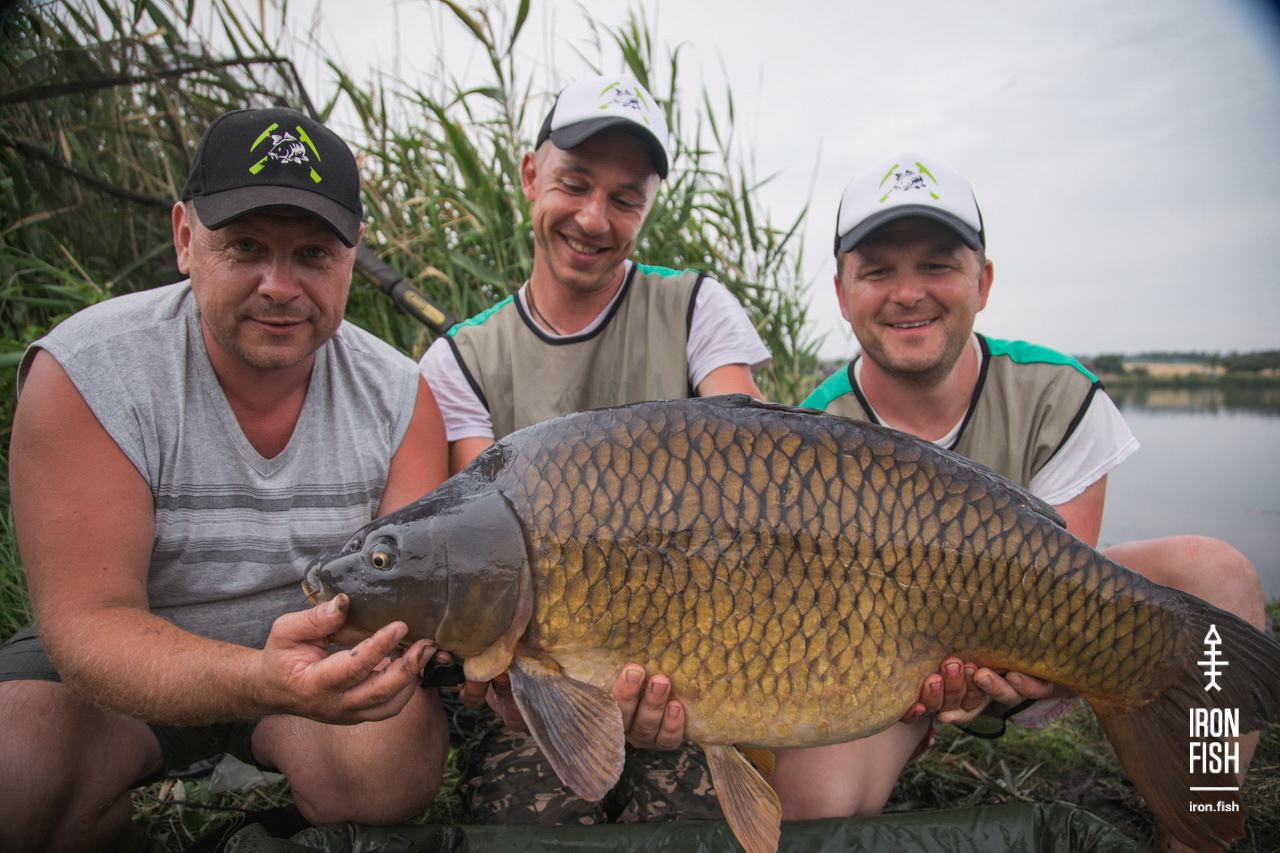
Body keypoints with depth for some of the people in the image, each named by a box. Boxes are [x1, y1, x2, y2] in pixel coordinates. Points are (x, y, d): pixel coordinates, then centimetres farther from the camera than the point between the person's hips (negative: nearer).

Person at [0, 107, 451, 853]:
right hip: (131, 663, -1)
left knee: (397, 763, -26)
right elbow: (87, 622, -26)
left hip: (318, 652, 2)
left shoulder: (398, 394, -13)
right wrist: (259, 682, -46)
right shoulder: (85, 372, -21)